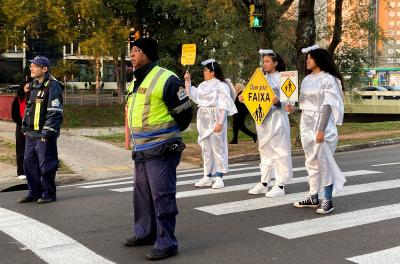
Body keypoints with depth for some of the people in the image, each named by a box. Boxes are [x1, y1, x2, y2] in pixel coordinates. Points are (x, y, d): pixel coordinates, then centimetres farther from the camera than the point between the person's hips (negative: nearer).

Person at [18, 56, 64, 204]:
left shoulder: (52, 86, -12)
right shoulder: (34, 86, 16)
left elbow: (55, 112, -17)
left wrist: (47, 132, -19)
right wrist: (24, 127, 18)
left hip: (44, 135, -9)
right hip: (31, 134, 9)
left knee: (46, 164, -2)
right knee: (29, 163, 12)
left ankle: (49, 194, 10)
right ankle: (34, 193, 22)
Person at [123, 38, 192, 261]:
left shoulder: (166, 79, -15)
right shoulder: (136, 82, 15)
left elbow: (184, 112, -11)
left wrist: (169, 134, 2)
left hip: (161, 150, -9)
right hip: (141, 150, 9)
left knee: (162, 197, -5)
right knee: (142, 194, 19)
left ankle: (166, 243, 2)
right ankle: (145, 232, 34)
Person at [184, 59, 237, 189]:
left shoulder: (221, 86, -10)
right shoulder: (203, 85, 12)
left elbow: (225, 106, -13)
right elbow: (193, 96, 21)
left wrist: (220, 122, -20)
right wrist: (188, 82, 15)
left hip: (215, 120, -7)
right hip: (203, 120, 8)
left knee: (217, 147, -4)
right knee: (205, 148, 11)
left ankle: (219, 178, 2)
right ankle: (207, 177, 18)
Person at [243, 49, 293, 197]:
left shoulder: (281, 78, -5)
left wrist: (278, 101, -30)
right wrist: (245, 99, 1)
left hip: (277, 118, -7)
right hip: (263, 118, 7)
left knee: (280, 151, -3)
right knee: (265, 150, 12)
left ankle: (280, 186, 1)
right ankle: (264, 183, 19)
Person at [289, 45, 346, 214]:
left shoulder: (328, 79, -9)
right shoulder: (307, 80, 12)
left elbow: (328, 106, -14)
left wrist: (322, 130, -19)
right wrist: (293, 108, -2)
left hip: (321, 125, -7)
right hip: (306, 125, 7)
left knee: (324, 162, -5)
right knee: (311, 163, 11)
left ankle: (328, 201, 2)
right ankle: (313, 197, 19)